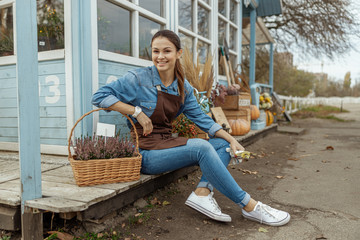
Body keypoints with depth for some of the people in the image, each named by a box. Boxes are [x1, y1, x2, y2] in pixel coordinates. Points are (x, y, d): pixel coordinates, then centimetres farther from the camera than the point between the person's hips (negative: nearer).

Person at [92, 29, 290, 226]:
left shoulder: (183, 87, 7)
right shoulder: (139, 78, -9)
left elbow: (201, 118, 8)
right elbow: (100, 96, -13)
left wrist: (231, 139, -4)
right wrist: (137, 112, -20)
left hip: (167, 143, 7)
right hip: (144, 152, -7)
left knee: (223, 145, -5)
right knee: (200, 147, -27)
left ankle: (203, 192, -25)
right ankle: (249, 206, -20)